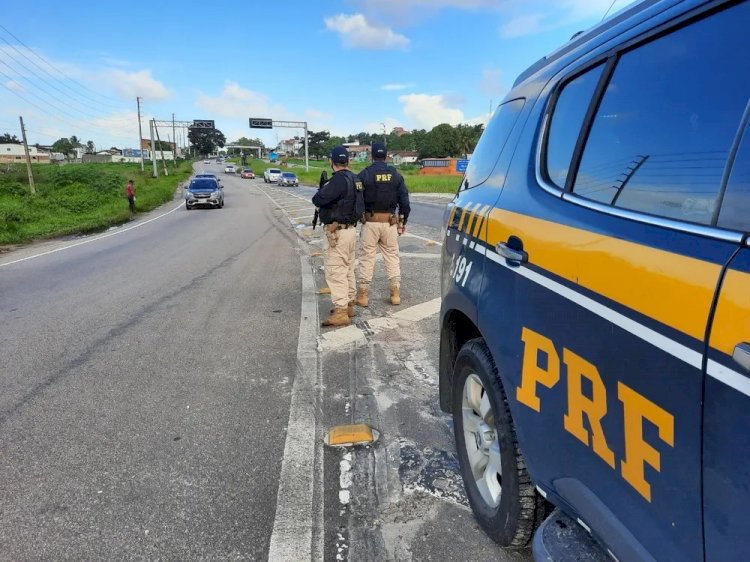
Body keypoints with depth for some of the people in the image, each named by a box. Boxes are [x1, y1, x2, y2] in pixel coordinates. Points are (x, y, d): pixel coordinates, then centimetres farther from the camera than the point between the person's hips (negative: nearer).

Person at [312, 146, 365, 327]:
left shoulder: (339, 180, -19)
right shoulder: (354, 179, 9)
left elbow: (318, 200, -24)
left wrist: (322, 189, -1)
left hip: (338, 231, -10)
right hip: (350, 229, 10)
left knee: (335, 271, -8)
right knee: (348, 269, 17)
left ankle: (341, 311, -9)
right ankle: (349, 304, 28)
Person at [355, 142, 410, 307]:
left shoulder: (364, 174, -6)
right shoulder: (396, 174, 3)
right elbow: (404, 200, 5)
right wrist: (403, 221, 13)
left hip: (370, 221, -2)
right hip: (390, 222, 2)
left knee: (367, 258, 5)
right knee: (392, 257, 11)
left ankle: (363, 294, 8)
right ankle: (395, 293, 13)